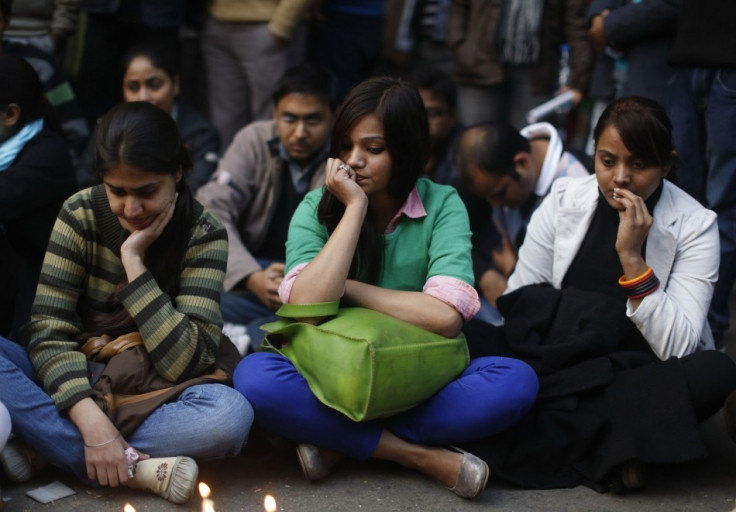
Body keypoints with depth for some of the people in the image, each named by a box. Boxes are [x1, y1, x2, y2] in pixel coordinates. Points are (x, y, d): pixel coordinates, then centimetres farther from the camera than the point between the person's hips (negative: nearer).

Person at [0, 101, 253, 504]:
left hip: (153, 398, -1)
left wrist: (134, 261, -21)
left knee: (231, 414, -34)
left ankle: (43, 449, -26)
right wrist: (90, 417, -30)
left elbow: (184, 363, -18)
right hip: (76, 386, 1)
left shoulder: (204, 237, -10)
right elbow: (48, 332, -14)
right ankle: (136, 467, -31)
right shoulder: (80, 215, -7)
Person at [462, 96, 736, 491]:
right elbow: (519, 303, -2)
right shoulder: (564, 200, -1)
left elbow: (676, 349, -15)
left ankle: (542, 434, -24)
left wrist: (632, 258, -22)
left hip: (640, 377, -1)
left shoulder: (694, 225, -6)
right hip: (560, 360, 1)